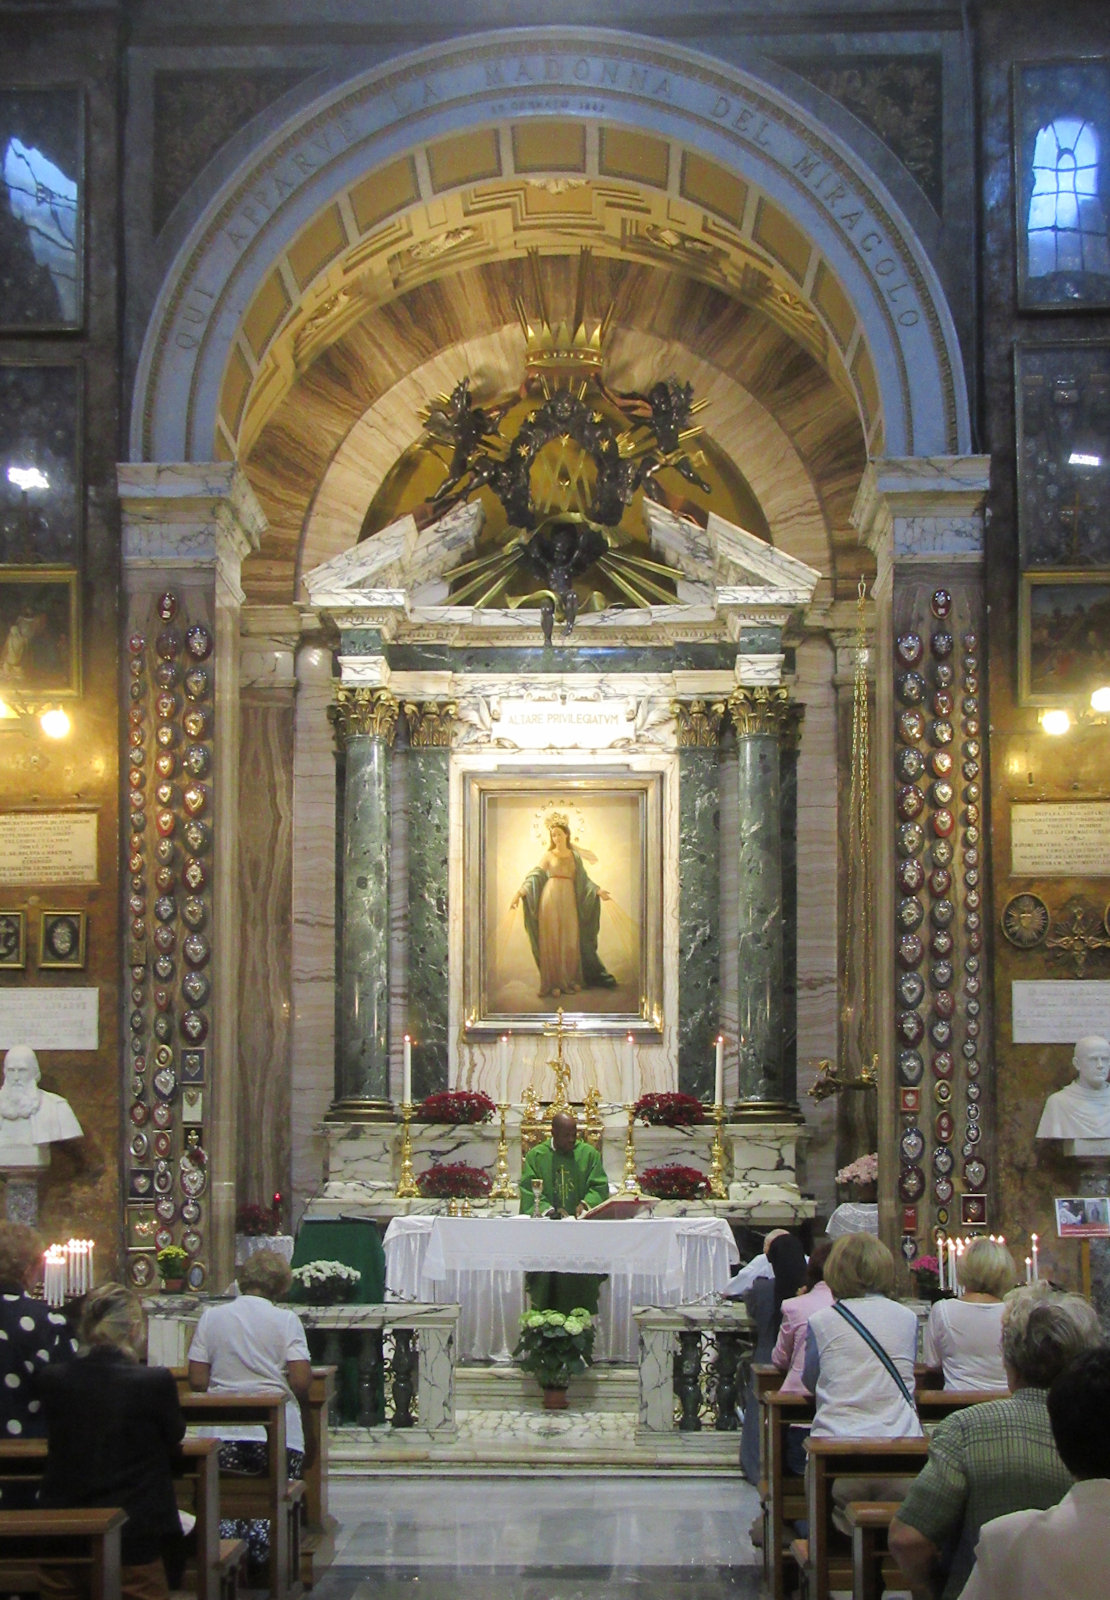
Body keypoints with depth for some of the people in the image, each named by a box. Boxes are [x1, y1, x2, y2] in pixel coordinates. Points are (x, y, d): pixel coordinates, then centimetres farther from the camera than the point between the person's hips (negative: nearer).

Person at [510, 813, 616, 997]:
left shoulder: (575, 856, 13)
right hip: (551, 901, -3)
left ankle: (570, 980, 9)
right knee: (552, 941, -5)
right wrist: (519, 892, -18)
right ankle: (554, 983, -5)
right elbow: (534, 876, -4)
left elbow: (584, 880, 13)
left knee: (570, 941, 3)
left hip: (569, 902, 3)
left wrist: (597, 890, -3)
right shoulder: (547, 855, 5)